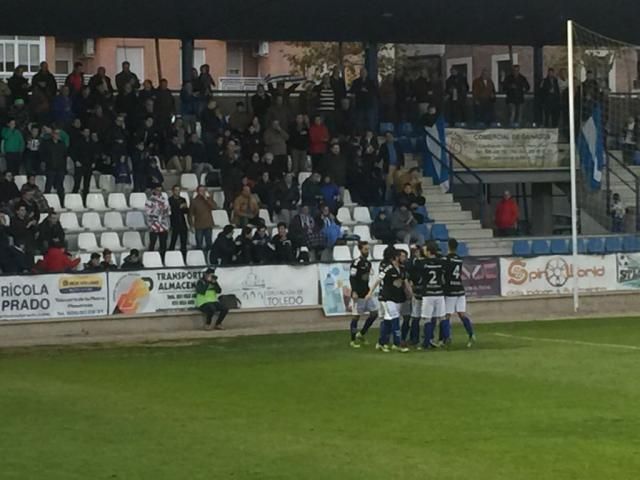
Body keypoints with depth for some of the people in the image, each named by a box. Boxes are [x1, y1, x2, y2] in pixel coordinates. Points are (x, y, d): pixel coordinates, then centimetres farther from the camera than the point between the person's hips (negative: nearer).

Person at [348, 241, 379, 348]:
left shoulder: (368, 263, 13)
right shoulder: (356, 263, -13)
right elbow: (352, 278, -18)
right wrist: (354, 292, -24)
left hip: (367, 293, 8)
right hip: (358, 294, -8)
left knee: (374, 312, 5)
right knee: (356, 316, -2)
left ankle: (361, 334, 16)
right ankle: (353, 340, 7)